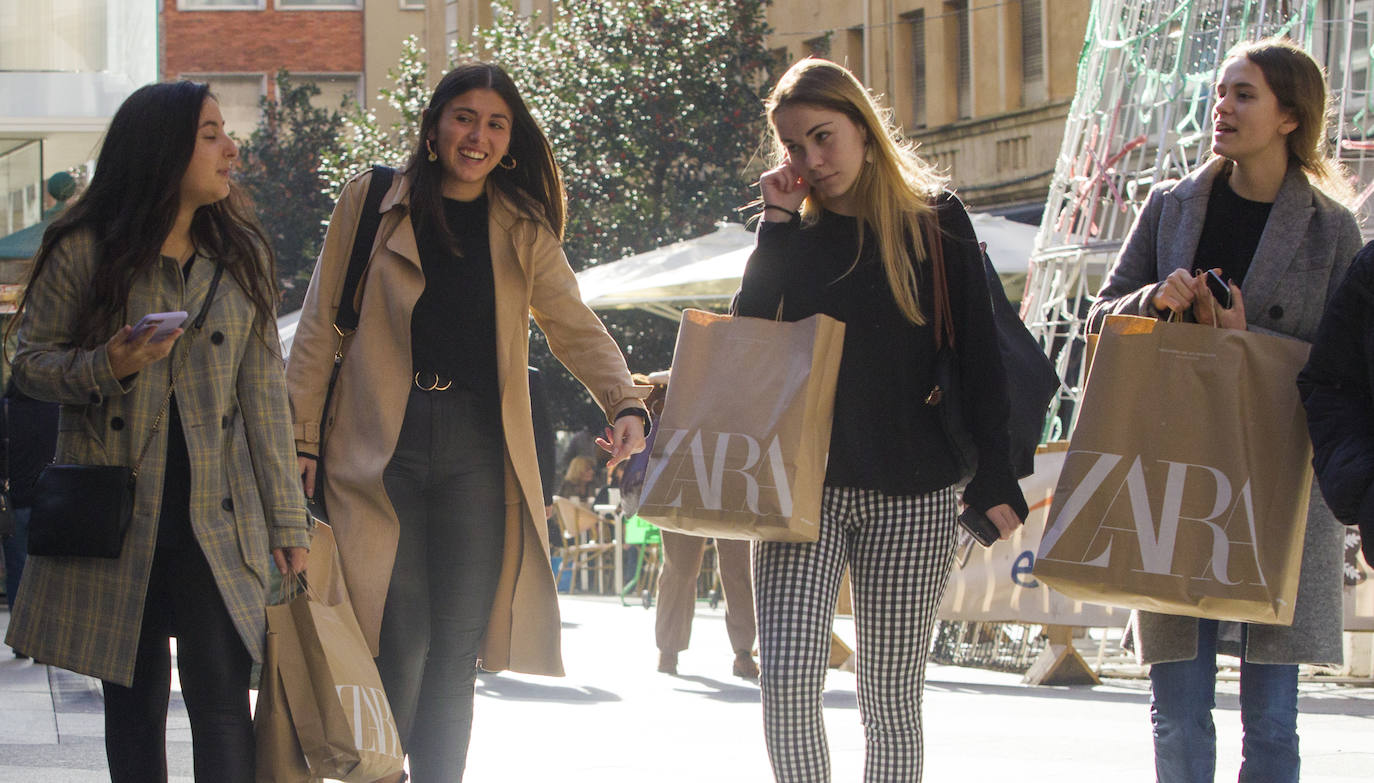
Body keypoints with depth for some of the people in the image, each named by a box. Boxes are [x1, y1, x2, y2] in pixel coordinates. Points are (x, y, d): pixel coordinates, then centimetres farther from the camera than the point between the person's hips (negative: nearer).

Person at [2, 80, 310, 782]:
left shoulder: (241, 253, 9)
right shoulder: (83, 251, -1)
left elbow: (263, 389, 7)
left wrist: (287, 518, 3)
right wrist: (107, 368, -18)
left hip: (215, 514, 1)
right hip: (114, 513, -1)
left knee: (221, 696, -9)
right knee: (134, 700, 6)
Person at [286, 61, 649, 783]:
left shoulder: (523, 231, 13)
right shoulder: (371, 202, 5)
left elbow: (576, 328, 4)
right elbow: (319, 329, 6)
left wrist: (626, 403, -15)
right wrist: (300, 444, 0)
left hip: (476, 448, 3)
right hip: (381, 444, -3)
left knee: (458, 647, 3)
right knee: (402, 638, -10)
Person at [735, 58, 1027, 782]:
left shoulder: (933, 220, 4)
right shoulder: (794, 234, 11)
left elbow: (979, 355, 2)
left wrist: (992, 479, -6)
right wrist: (778, 226, -3)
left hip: (912, 493, -1)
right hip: (803, 485, 2)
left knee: (891, 703, 1)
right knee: (787, 686, -13)